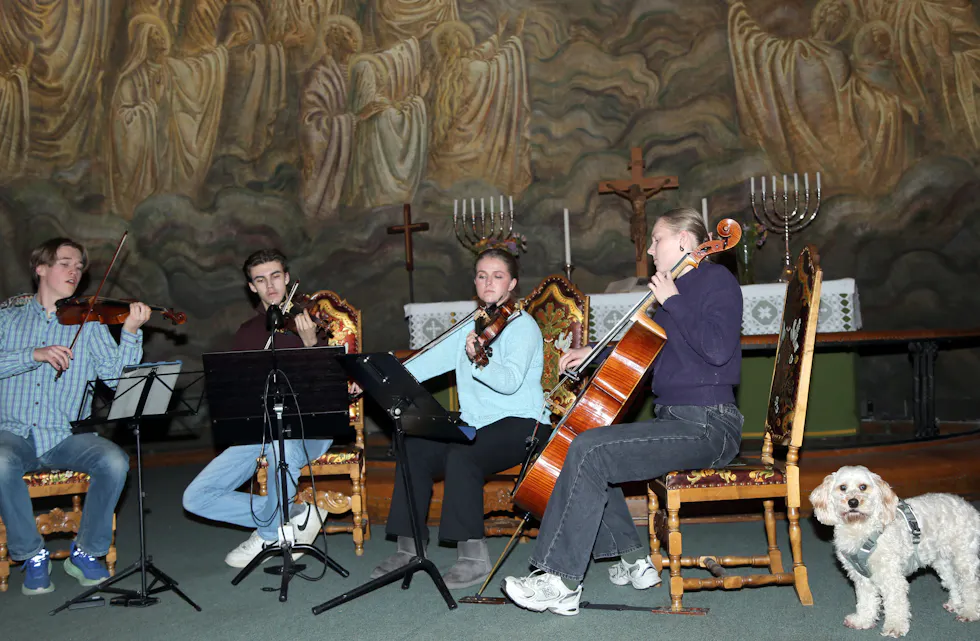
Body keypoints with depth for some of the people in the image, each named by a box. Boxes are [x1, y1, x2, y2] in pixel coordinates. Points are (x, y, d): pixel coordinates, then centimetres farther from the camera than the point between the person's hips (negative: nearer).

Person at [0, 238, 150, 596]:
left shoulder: (88, 322, 10)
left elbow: (114, 375, -5)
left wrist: (131, 332, -19)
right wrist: (35, 354, -18)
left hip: (66, 436, 1)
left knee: (114, 461, -27)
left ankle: (86, 551, -6)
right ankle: (32, 555, -11)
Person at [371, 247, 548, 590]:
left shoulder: (522, 325, -7)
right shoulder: (470, 328, 15)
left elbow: (510, 381, -22)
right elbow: (432, 360, 6)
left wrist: (477, 359, -40)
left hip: (519, 424, -7)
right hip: (476, 425, 7)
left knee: (461, 455, -32)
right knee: (414, 450, -12)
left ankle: (473, 556, -23)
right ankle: (410, 547, -2)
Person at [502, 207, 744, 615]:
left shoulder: (717, 280, -7)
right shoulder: (676, 290, 19)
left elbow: (717, 349, -24)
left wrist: (672, 302, -15)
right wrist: (596, 353, 18)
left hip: (709, 427, -10)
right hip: (673, 420, 10)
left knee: (588, 450, -23)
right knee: (583, 448, 11)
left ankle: (561, 583, -19)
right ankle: (633, 559, 10)